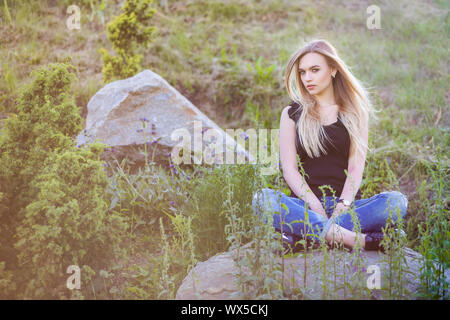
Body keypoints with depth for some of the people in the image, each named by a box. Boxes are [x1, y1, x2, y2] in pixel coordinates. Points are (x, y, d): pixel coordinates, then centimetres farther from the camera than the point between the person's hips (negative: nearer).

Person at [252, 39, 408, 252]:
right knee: (262, 199, -32)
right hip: (305, 203, -1)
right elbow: (289, 169, 2)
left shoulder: (354, 112, 13)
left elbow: (356, 167, 2)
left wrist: (343, 205, -17)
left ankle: (306, 235, -36)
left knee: (397, 201, -28)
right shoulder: (292, 114, 13)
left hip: (346, 204, 1)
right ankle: (357, 240, -41)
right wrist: (315, 206, -15)